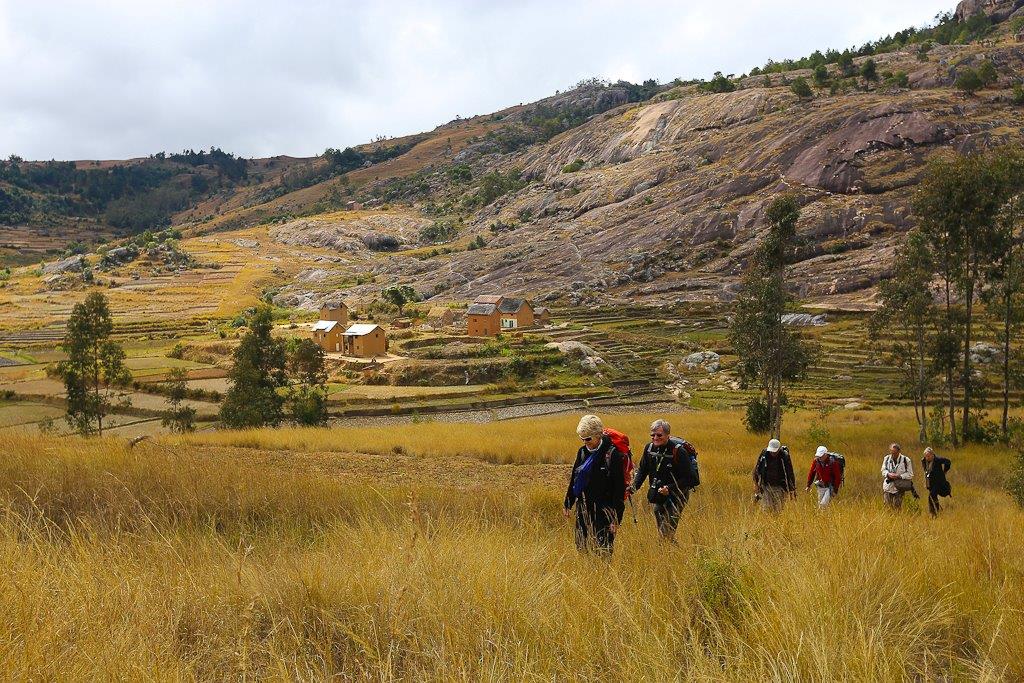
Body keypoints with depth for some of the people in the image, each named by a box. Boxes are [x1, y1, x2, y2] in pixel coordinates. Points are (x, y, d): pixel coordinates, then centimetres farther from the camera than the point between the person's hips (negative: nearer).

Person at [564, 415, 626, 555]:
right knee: (582, 548, 10)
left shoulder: (612, 454, -12)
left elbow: (619, 488, -12)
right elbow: (574, 479, 19)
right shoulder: (582, 451, 8)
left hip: (603, 512, -6)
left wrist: (616, 517, -14)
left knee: (603, 551, -6)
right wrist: (567, 504, 19)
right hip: (583, 509, 6)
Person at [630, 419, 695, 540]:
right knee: (661, 531, 15)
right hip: (658, 497, 6)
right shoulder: (649, 448, -1)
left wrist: (670, 488, -29)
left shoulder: (678, 451, -19)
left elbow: (686, 478, -18)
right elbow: (642, 470, 8)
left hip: (676, 496, -6)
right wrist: (634, 486, -8)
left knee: (668, 532, -14)